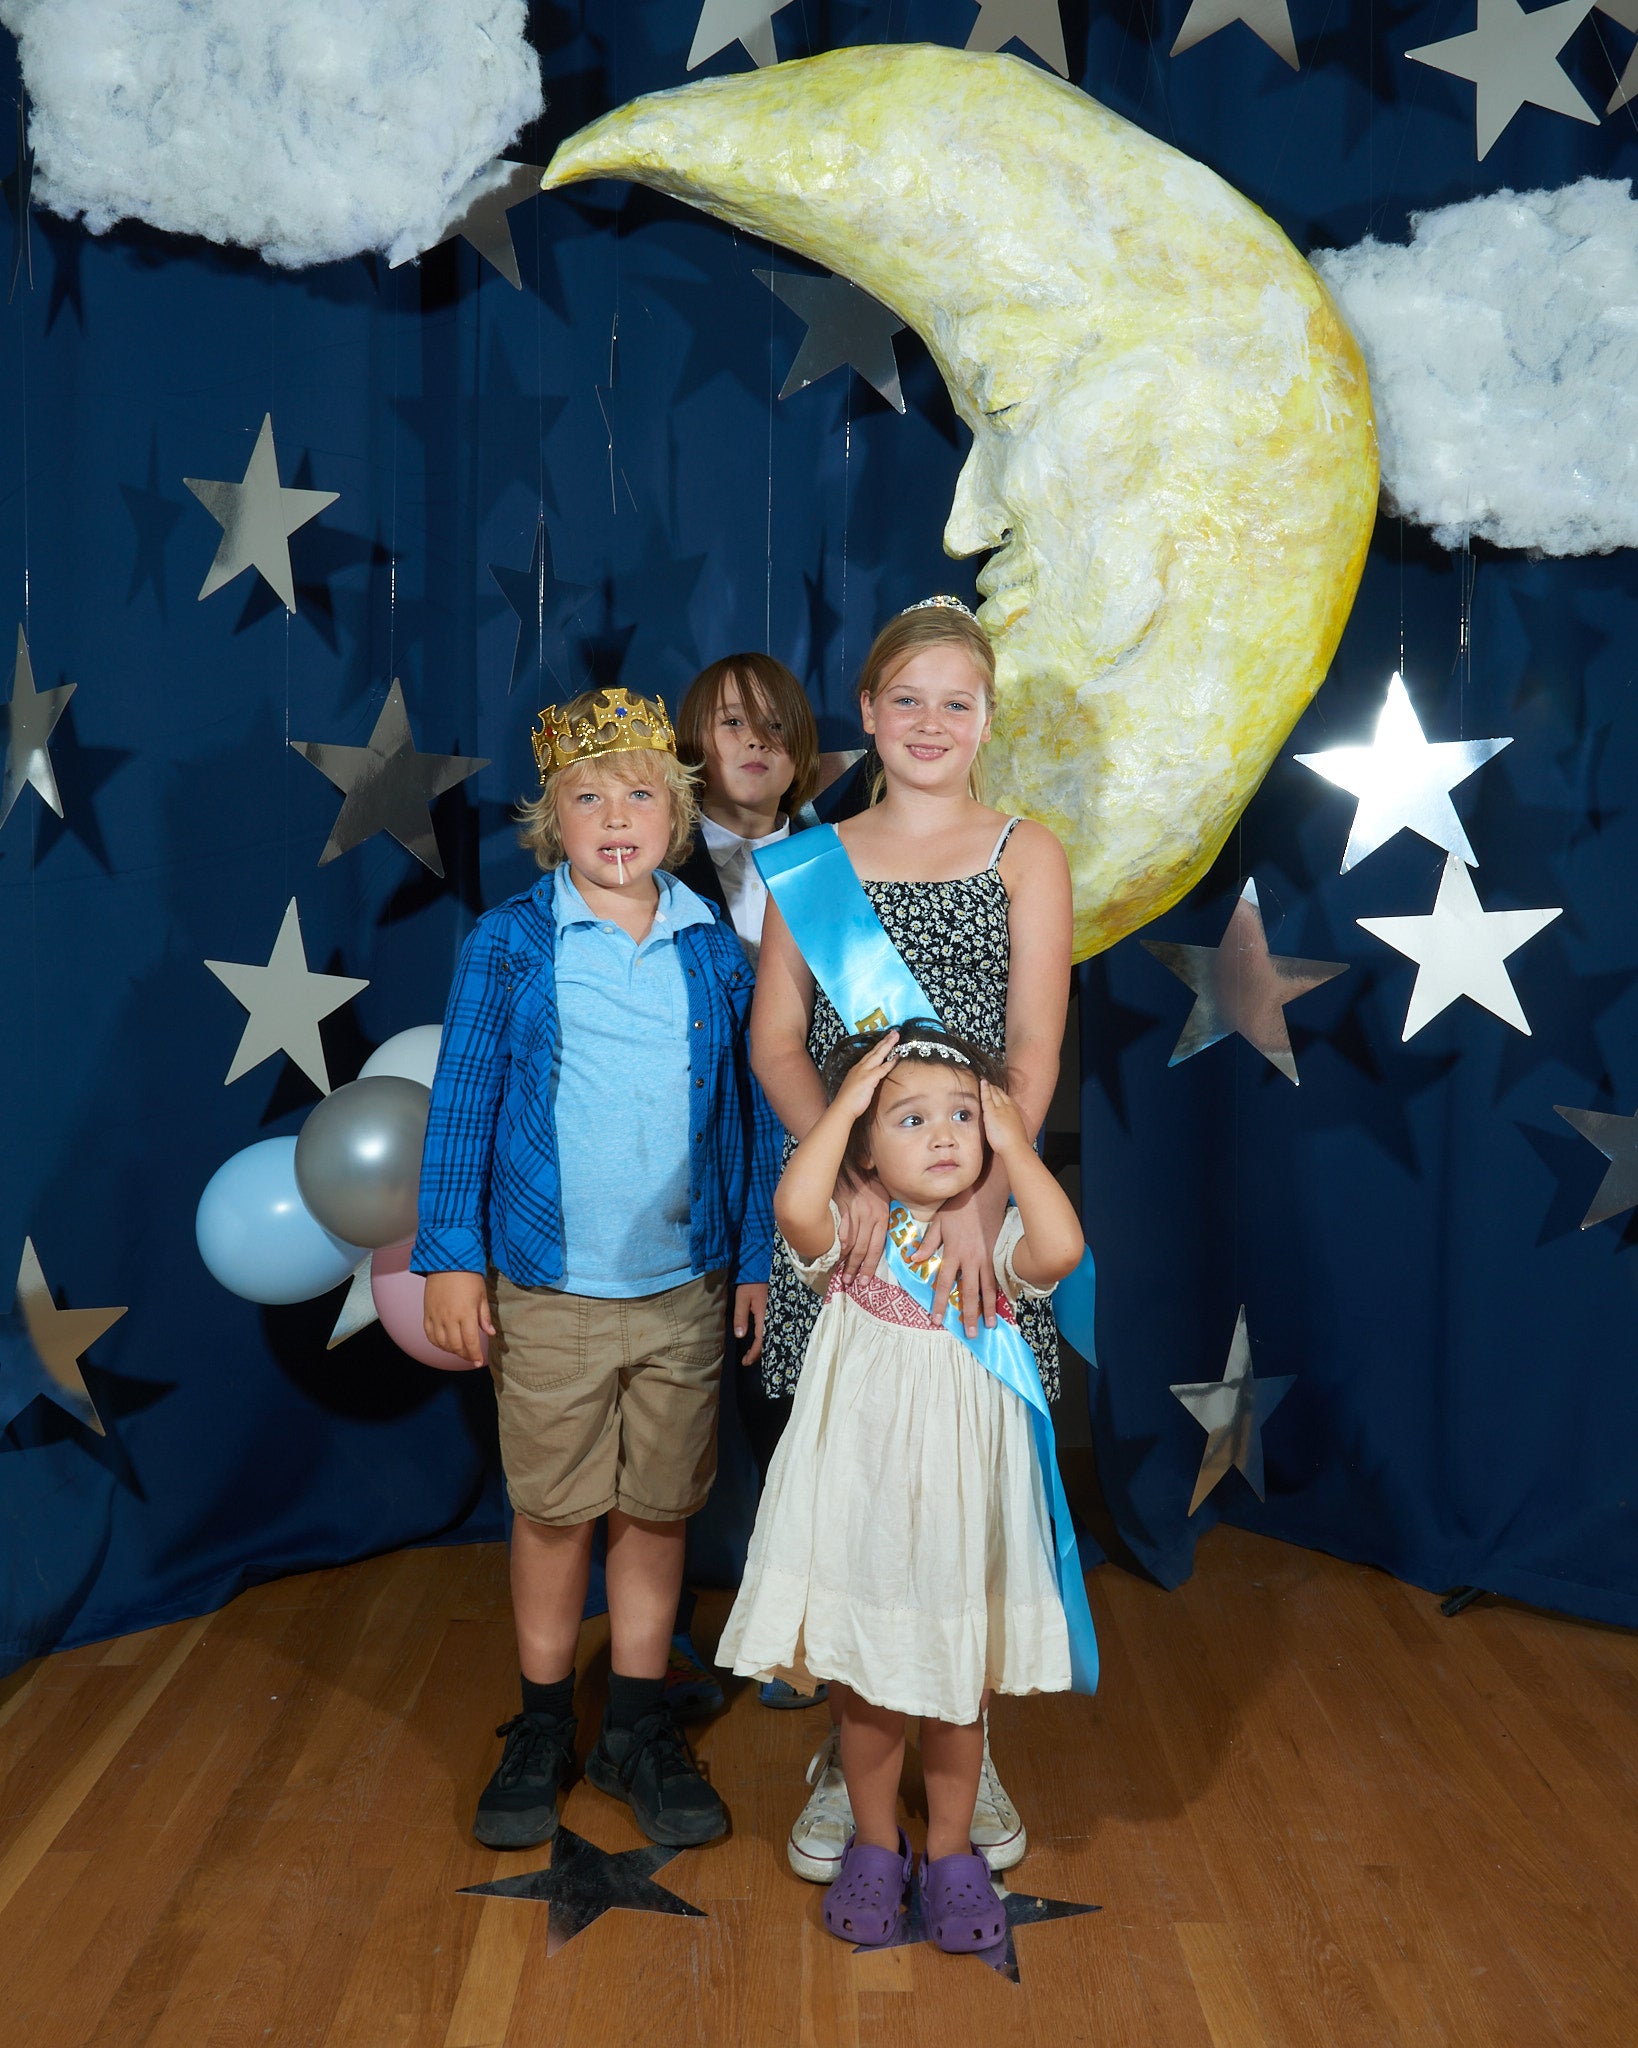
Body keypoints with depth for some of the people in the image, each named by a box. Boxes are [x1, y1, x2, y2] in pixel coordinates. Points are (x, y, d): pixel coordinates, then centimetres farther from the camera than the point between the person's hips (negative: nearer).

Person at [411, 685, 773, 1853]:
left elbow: (747, 1110, 6)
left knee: (658, 1511, 12)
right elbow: (463, 1101, -2)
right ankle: (543, 1731, 28)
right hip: (549, 1286, -2)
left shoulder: (717, 950, 2)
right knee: (553, 1512, 11)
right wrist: (451, 1253, -5)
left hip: (685, 1287, 2)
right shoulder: (510, 945, -4)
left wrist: (757, 1256, 6)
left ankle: (641, 1731, 28)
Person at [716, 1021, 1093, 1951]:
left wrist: (1014, 1142, -18)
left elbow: (1060, 1250, -27)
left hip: (962, 1506, 1)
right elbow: (795, 1204, -30)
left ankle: (951, 1850, 38)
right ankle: (876, 1844, 38)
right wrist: (845, 1101, -20)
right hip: (862, 1501, 0)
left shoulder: (994, 1245, -5)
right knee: (865, 1693, 15)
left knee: (957, 1693, 16)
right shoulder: (853, 1241, -8)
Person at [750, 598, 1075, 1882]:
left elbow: (1033, 1050, -6)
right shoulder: (813, 861, 8)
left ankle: (967, 1752, 24)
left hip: (982, 1200, -1)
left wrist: (979, 1200, -19)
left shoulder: (1026, 856, 4)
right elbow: (777, 1041, 1)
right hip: (844, 1199, 1)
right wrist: (854, 1176, -16)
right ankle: (845, 1754, 21)